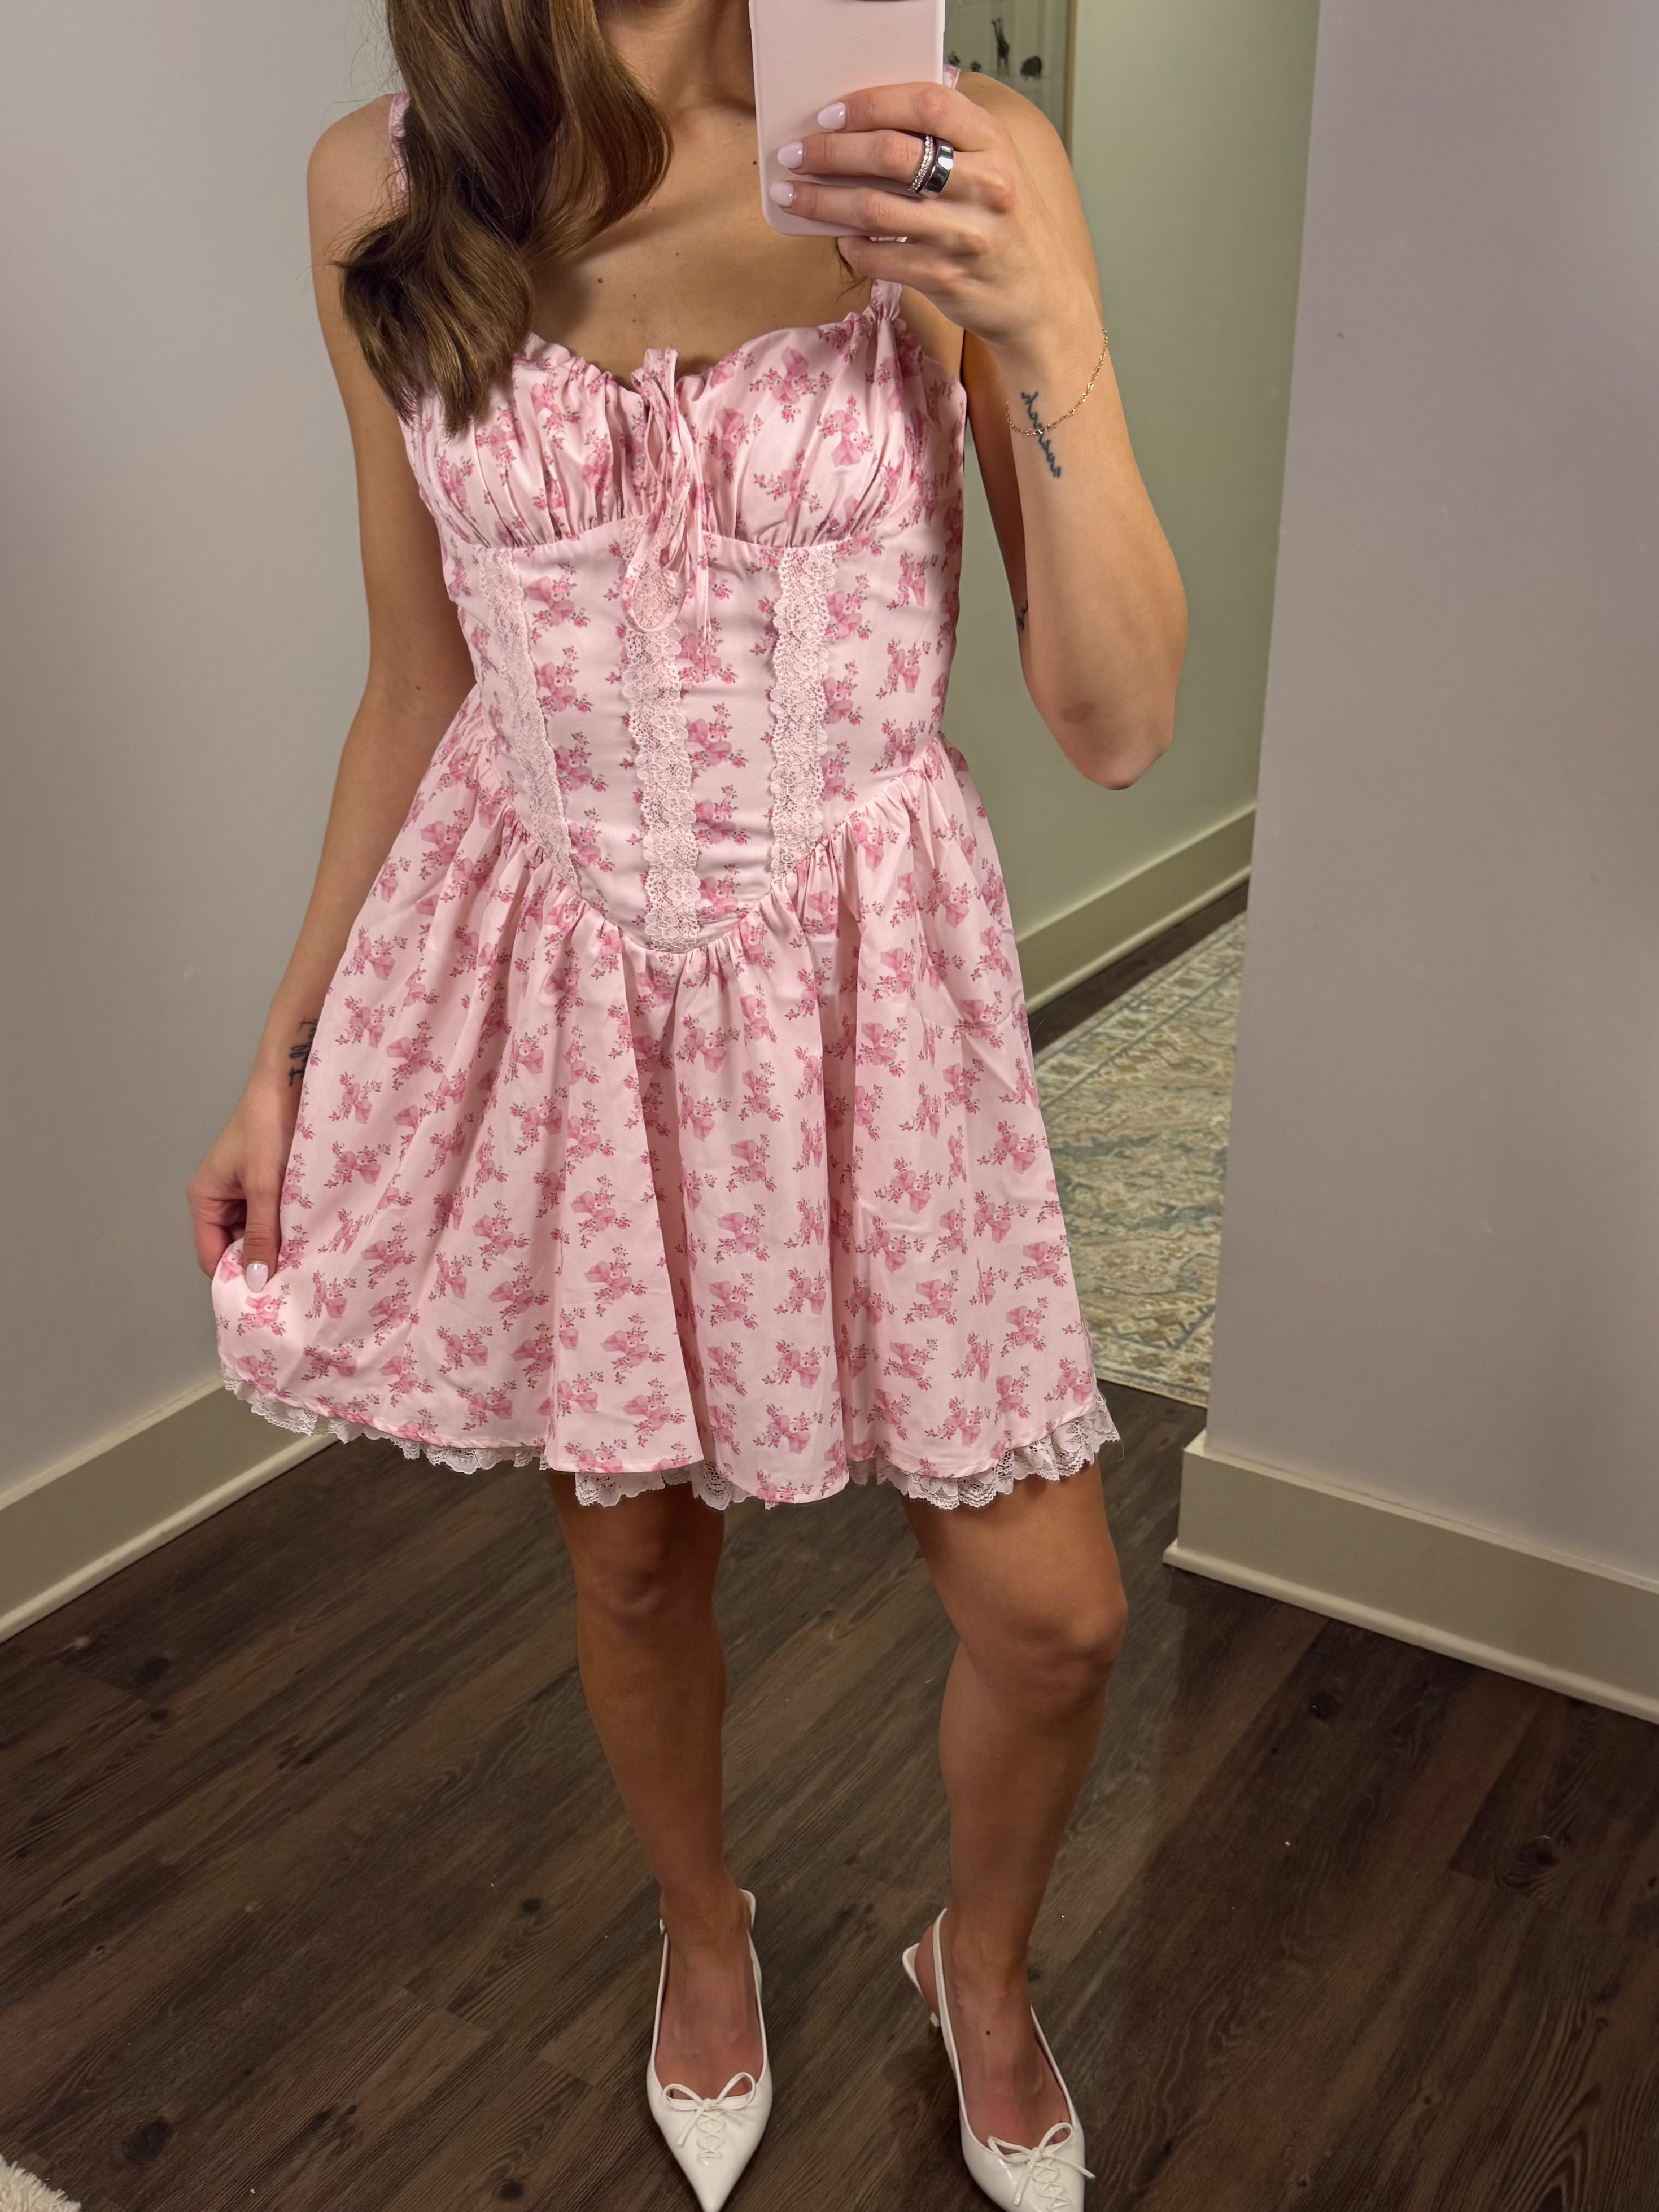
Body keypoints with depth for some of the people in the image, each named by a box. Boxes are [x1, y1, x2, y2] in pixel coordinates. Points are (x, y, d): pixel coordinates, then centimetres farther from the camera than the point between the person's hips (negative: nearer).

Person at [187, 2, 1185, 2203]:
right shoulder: (385, 192, -2)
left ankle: (981, 1960, 41)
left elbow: (1120, 724, -10)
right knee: (635, 1554, 17)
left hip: (862, 968, 0)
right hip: (555, 967, 1)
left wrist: (1043, 329, -24)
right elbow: (418, 687, 6)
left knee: (1053, 1611, 5)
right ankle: (707, 1926, 51)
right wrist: (286, 1053, 10)